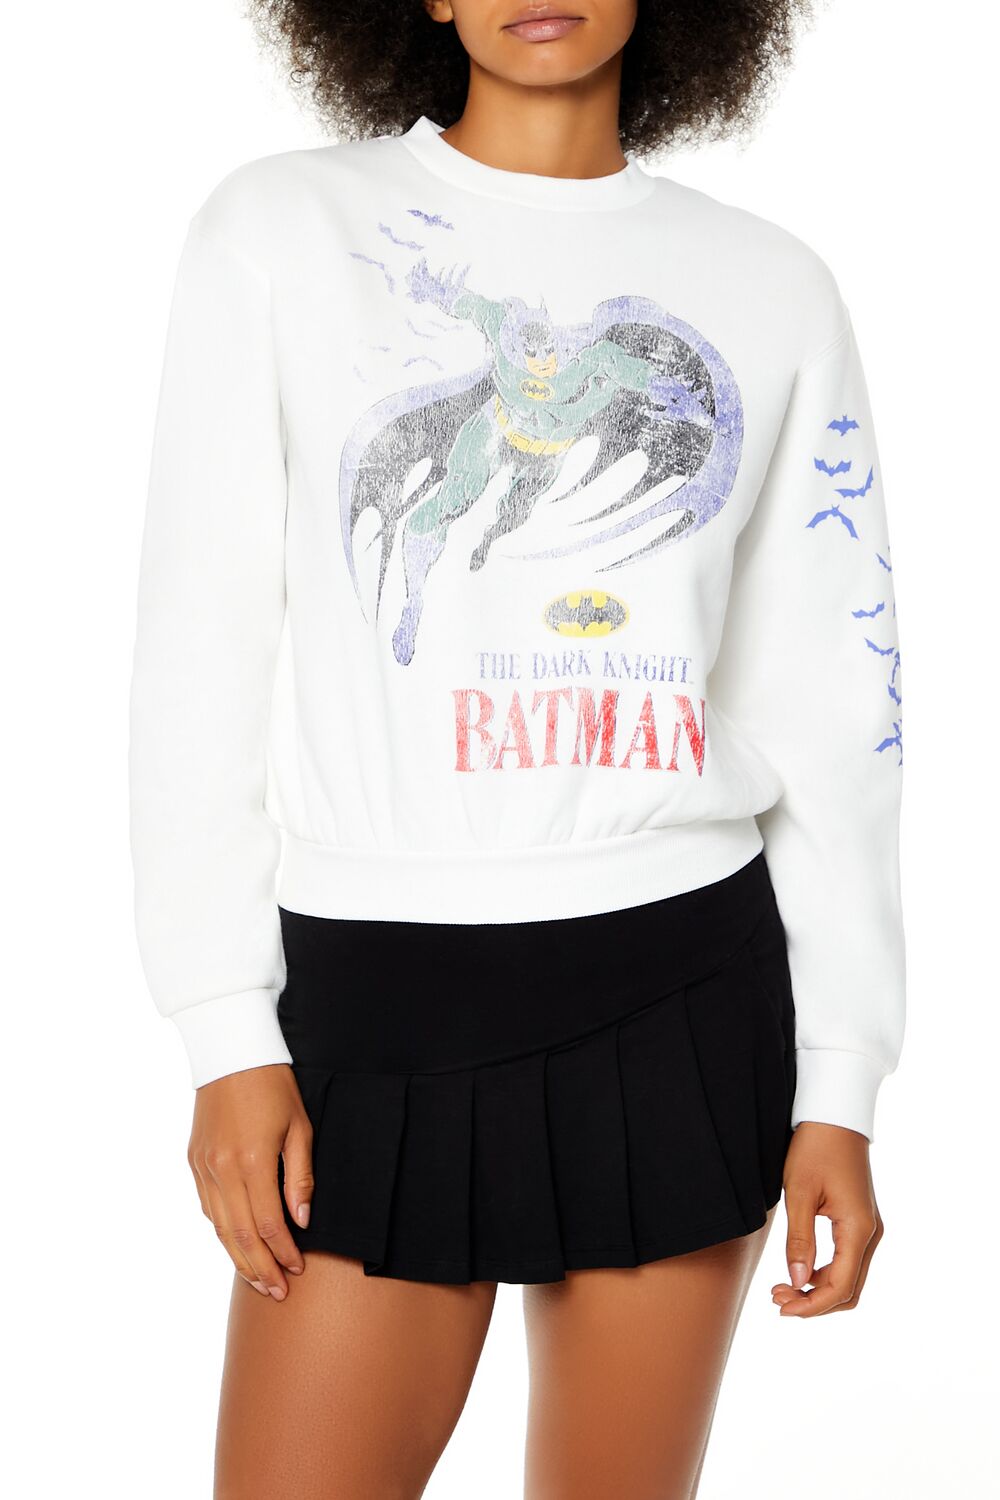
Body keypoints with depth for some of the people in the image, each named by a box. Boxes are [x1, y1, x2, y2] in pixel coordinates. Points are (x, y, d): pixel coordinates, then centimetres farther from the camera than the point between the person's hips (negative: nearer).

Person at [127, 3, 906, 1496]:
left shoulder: (774, 291, 7)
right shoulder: (278, 229, 2)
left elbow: (833, 710, 7)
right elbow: (203, 648, 0)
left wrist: (842, 1087, 3)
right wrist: (226, 1035, -5)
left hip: (687, 996, 2)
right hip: (381, 999, -1)